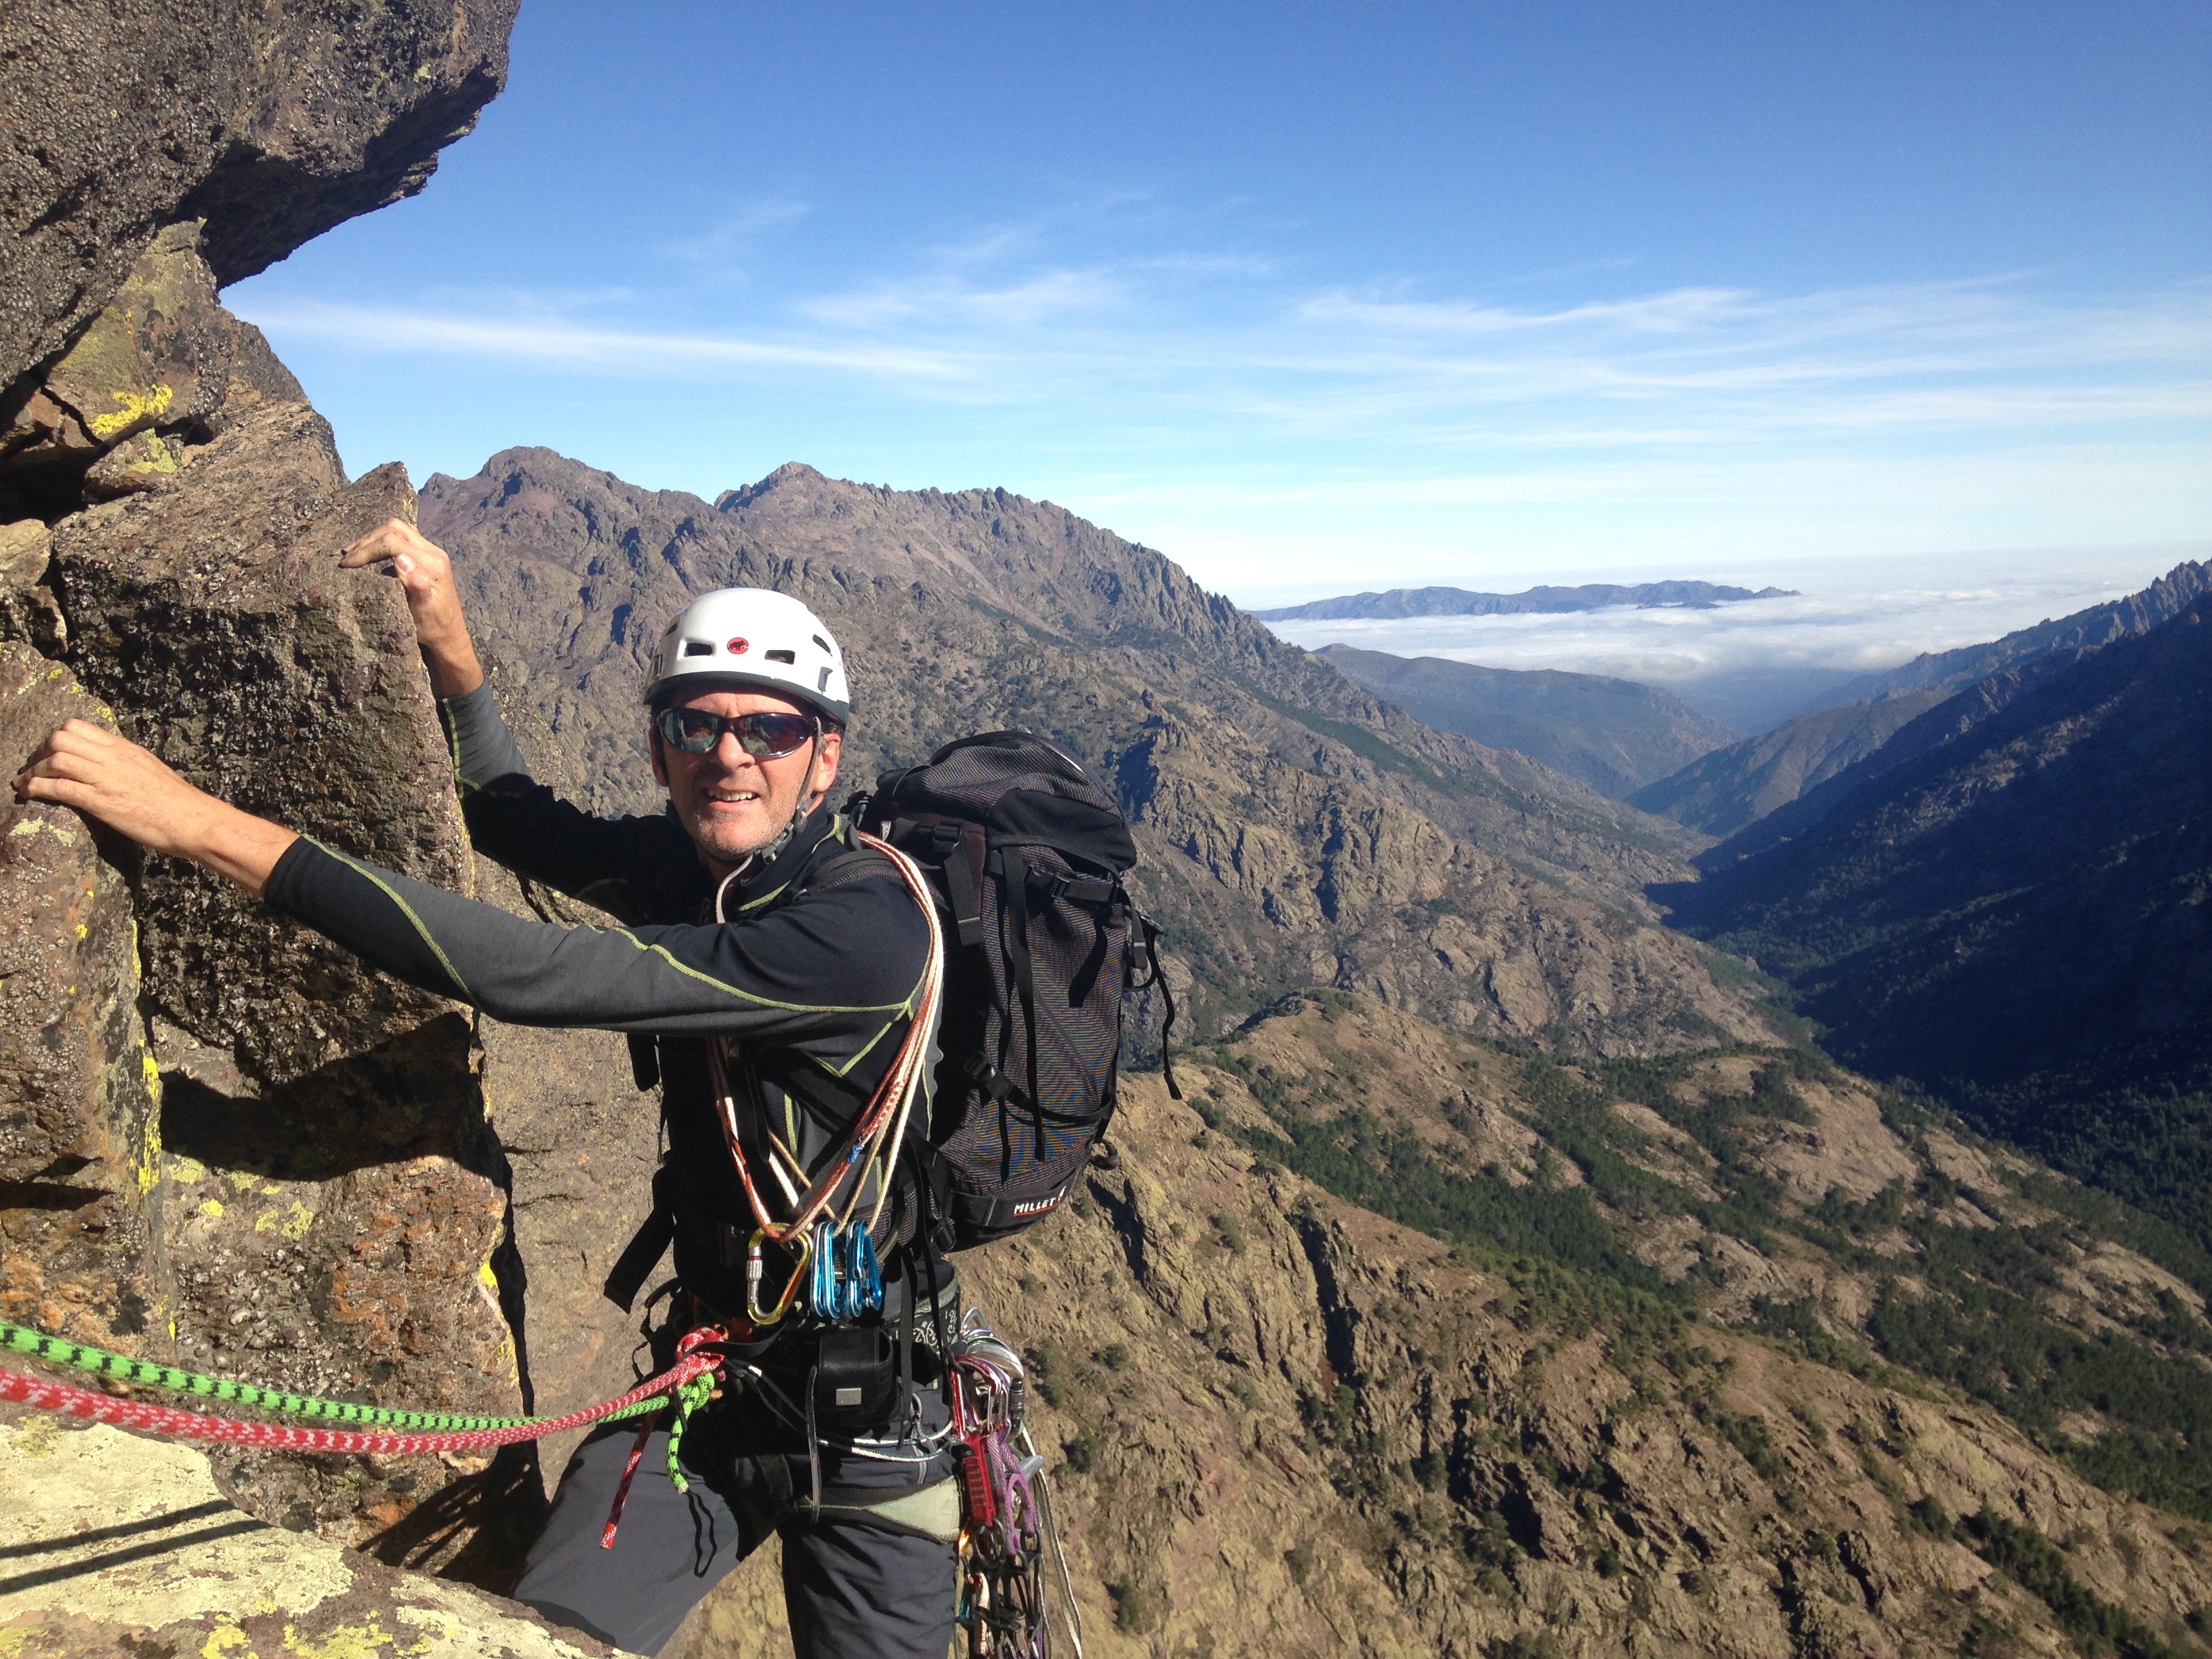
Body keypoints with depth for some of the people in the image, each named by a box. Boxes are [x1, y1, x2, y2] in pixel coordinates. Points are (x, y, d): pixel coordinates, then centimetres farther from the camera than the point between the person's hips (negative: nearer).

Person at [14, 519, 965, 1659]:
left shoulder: (865, 924, -29)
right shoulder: (692, 865, -6)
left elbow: (531, 978, -35)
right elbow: (509, 816, 10)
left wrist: (211, 828, -34)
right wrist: (448, 643, -7)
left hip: (870, 1413, -5)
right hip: (710, 1368, 5)